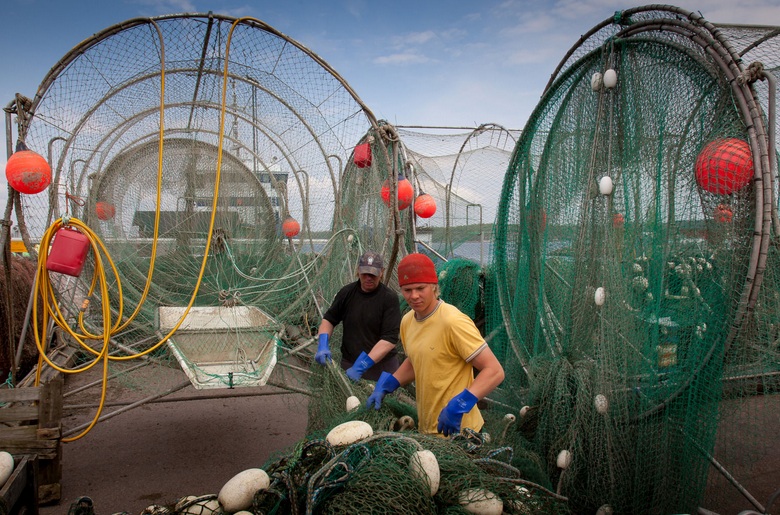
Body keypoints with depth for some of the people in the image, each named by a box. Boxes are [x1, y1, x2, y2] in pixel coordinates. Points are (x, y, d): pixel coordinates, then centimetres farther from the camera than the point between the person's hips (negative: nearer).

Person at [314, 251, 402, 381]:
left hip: (382, 365, -3)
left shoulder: (390, 298, -14)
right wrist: (323, 345, -9)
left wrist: (361, 366, -25)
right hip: (349, 364, 3)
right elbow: (329, 319, 10)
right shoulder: (347, 292, -1)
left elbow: (390, 339, -20)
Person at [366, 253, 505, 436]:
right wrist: (386, 386, 5)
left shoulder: (453, 322, -22)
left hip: (456, 430, -7)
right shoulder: (407, 321, 1)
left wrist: (459, 405, -31)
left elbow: (495, 371, -23)